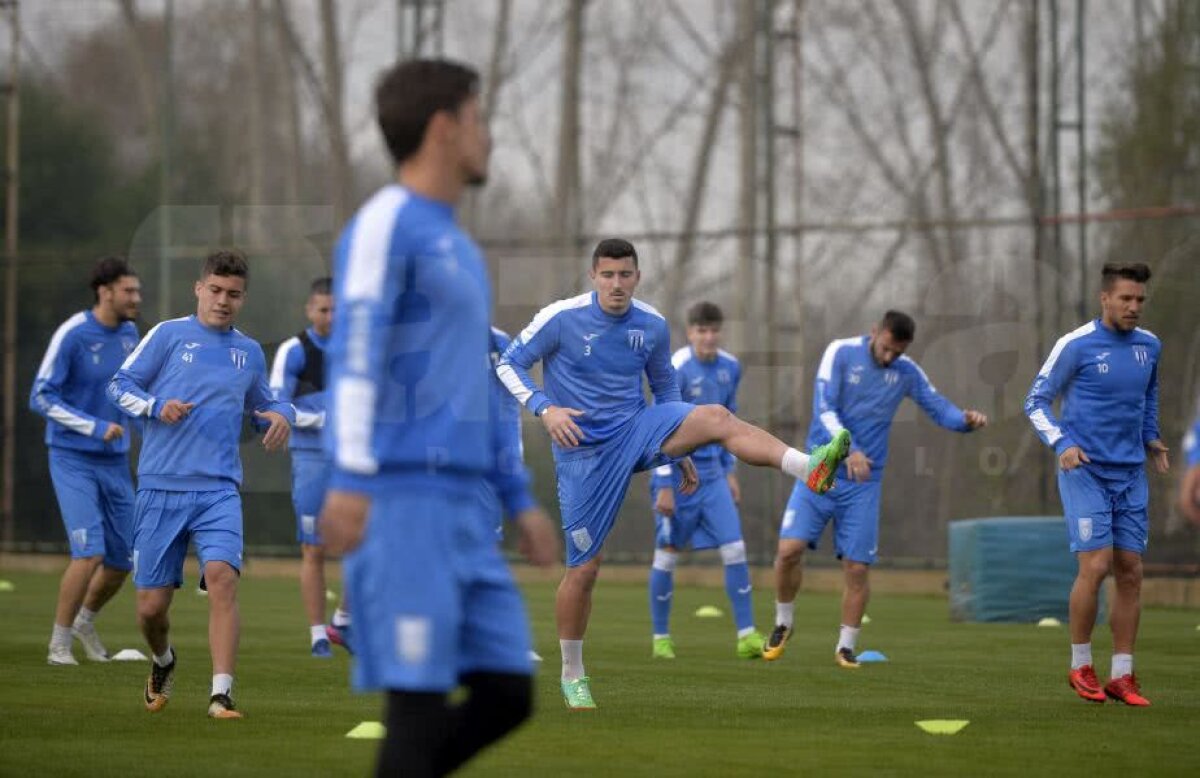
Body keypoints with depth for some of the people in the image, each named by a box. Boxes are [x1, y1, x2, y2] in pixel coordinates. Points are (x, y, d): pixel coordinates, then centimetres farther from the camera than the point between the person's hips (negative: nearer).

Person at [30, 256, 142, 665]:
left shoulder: (128, 333, 5)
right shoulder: (72, 335, -15)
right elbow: (41, 397, -14)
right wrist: (95, 427, -20)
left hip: (116, 462, 6)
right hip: (73, 460, -6)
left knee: (123, 559, 8)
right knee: (90, 553, -18)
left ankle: (85, 620, 35)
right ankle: (59, 644, -4)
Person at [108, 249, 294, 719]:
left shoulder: (250, 352, 15)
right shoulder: (169, 335, 4)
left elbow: (261, 403, 30)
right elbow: (120, 386, 5)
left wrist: (281, 416, 7)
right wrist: (156, 407, -15)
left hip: (218, 490, 1)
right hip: (160, 487, -1)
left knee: (221, 576, -24)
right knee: (151, 603, 1)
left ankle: (221, 694, -25)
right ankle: (163, 662, 36)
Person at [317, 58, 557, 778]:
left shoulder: (459, 250, 23)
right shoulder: (383, 224, -4)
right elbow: (354, 351, -15)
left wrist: (519, 503, 25)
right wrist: (352, 477, -25)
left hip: (460, 510, 9)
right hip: (397, 501, -9)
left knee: (508, 692, 3)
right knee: (421, 697, -9)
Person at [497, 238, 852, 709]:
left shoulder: (653, 326, 3)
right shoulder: (561, 318, -9)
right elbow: (509, 365, -3)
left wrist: (681, 451, 16)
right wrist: (544, 409, -20)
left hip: (637, 429, 3)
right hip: (583, 452, -3)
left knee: (716, 417, -26)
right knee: (584, 567, -2)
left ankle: (809, 469, -46)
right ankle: (572, 676, 17)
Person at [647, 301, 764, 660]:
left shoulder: (730, 367, 4)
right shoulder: (677, 369, -15)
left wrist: (730, 471, 16)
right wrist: (665, 485, -16)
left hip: (712, 473, 5)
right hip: (677, 473, -5)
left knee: (734, 550, -4)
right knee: (667, 554, 3)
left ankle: (747, 635, -2)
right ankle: (660, 638, 16)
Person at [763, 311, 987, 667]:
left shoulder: (907, 372, 3)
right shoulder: (842, 353, -7)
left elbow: (939, 408, 7)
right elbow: (825, 408, -15)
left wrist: (966, 420, -17)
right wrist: (849, 450, -29)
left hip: (864, 484, 2)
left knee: (857, 567, -4)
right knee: (789, 548, -14)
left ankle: (846, 647, 13)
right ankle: (783, 624, 11)